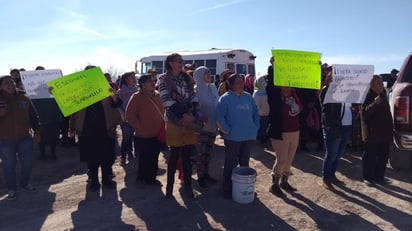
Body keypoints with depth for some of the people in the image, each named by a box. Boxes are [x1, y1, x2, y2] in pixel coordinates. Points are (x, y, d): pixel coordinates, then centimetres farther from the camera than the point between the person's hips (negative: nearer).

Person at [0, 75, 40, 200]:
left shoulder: (24, 98, 2)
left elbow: (33, 116, 8)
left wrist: (36, 131, 6)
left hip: (25, 138, 2)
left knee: (27, 163, 7)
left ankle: (25, 183, 30)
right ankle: (11, 189, 22)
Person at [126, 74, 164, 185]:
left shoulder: (157, 95, 8)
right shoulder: (137, 97, -11)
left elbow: (162, 112, 18)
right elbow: (130, 116, -14)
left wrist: (162, 127, 9)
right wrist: (140, 128, -14)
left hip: (157, 135, 6)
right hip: (143, 136, -6)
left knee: (154, 159, 16)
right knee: (145, 159, 6)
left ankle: (151, 178, 32)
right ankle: (142, 179, 24)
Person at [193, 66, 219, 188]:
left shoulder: (213, 88, 8)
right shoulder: (196, 90, -9)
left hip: (212, 125, 6)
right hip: (202, 126, -6)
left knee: (208, 151, 15)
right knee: (200, 153, 1)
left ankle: (206, 173, 30)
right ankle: (200, 177, 15)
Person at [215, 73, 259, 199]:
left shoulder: (248, 97, 9)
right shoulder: (225, 98, -8)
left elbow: (255, 112, 16)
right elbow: (219, 116, -12)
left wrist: (256, 127, 8)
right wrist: (228, 130, -14)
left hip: (249, 136, 5)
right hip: (233, 137, -5)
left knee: (245, 163, 18)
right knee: (231, 164, 3)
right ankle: (228, 190, 17)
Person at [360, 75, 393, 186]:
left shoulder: (383, 96, 13)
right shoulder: (368, 96, -9)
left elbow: (388, 113, 19)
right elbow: (364, 112, -21)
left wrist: (390, 130, 16)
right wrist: (374, 104, -34)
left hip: (385, 133, 7)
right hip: (372, 133, -7)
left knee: (383, 156, 12)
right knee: (370, 156, 1)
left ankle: (379, 176, 25)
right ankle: (367, 177, 12)